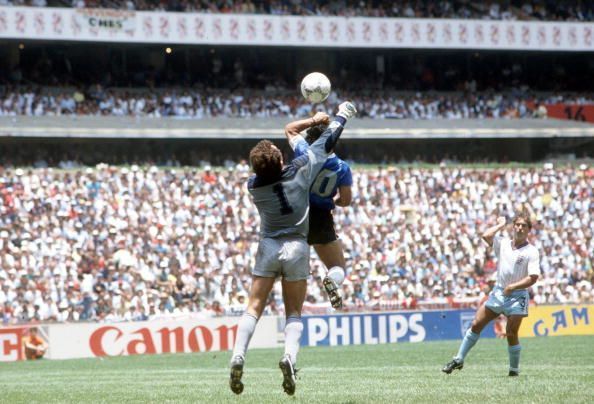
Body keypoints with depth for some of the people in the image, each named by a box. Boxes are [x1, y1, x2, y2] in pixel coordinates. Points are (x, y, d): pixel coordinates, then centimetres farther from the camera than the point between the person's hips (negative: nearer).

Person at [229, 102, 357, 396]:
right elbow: (327, 143, 0)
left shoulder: (254, 185, -5)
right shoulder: (299, 169, -12)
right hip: (297, 248, -1)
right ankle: (290, 356, -20)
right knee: (294, 314, 6)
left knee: (253, 309, 1)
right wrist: (342, 116, 20)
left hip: (268, 247, 1)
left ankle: (238, 356, -20)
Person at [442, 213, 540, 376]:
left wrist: (512, 287, -20)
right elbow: (486, 236, -9)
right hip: (498, 292, 4)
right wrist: (500, 225, 2)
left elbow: (533, 278, -13)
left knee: (511, 334, -9)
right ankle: (459, 360, 12)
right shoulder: (503, 243, 7)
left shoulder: (531, 251, -6)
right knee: (476, 324, 3)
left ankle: (514, 370, 6)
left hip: (517, 296, -4)